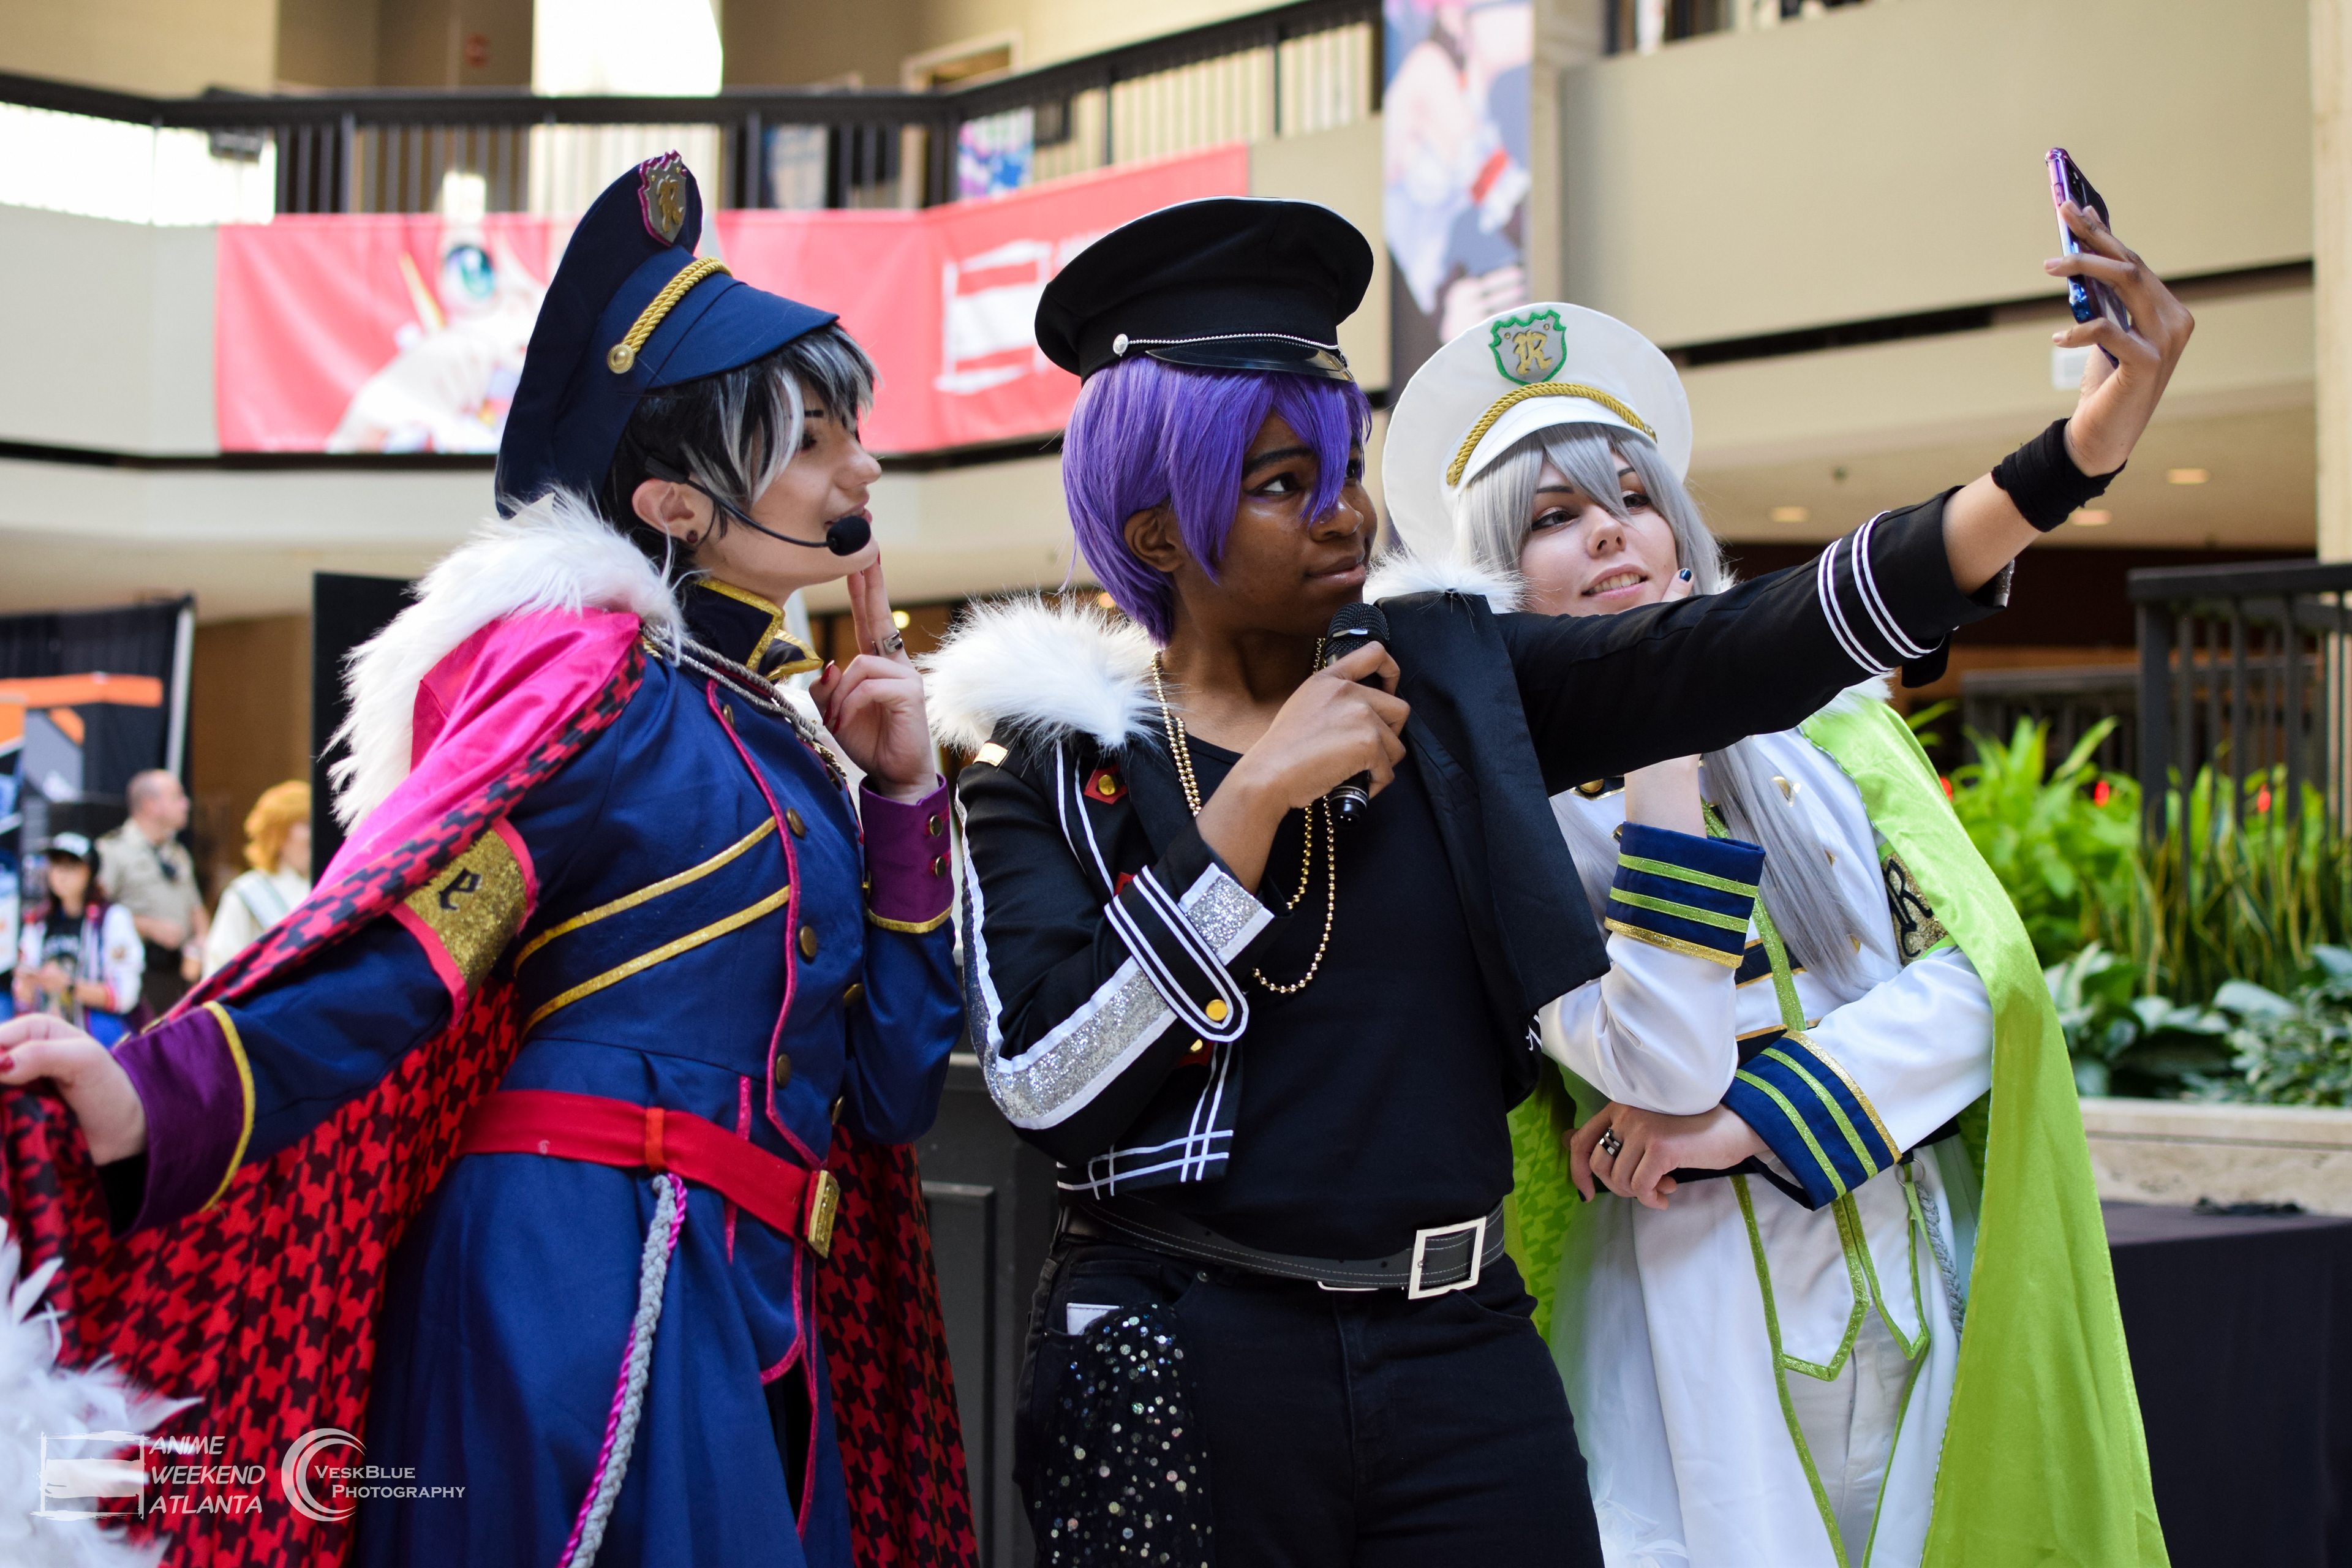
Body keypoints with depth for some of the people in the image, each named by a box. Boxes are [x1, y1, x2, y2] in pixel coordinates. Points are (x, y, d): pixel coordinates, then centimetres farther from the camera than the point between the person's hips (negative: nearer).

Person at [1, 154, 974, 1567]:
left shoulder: (775, 737, 18)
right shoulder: (591, 674, -4)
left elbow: (889, 1088, 14)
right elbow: (397, 934, -18)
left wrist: (902, 796, 8)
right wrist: (161, 1099, -34)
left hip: (754, 1320, 8)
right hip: (590, 1281, -8)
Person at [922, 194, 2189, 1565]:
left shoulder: (1447, 680, 6)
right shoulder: (1051, 749, -1)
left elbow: (1747, 654, -7)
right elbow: (1046, 1081, -14)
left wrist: (2075, 457, -17)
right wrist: (1256, 794, -16)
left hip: (1461, 1355, 3)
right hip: (1181, 1375, -2)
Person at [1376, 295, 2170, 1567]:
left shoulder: (1821, 719, 7)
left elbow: (1985, 969, -3)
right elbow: (1660, 1072, -18)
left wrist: (1744, 1121, -14)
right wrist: (1659, 740, -17)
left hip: (1920, 1268, 4)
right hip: (1695, 1307, -4)